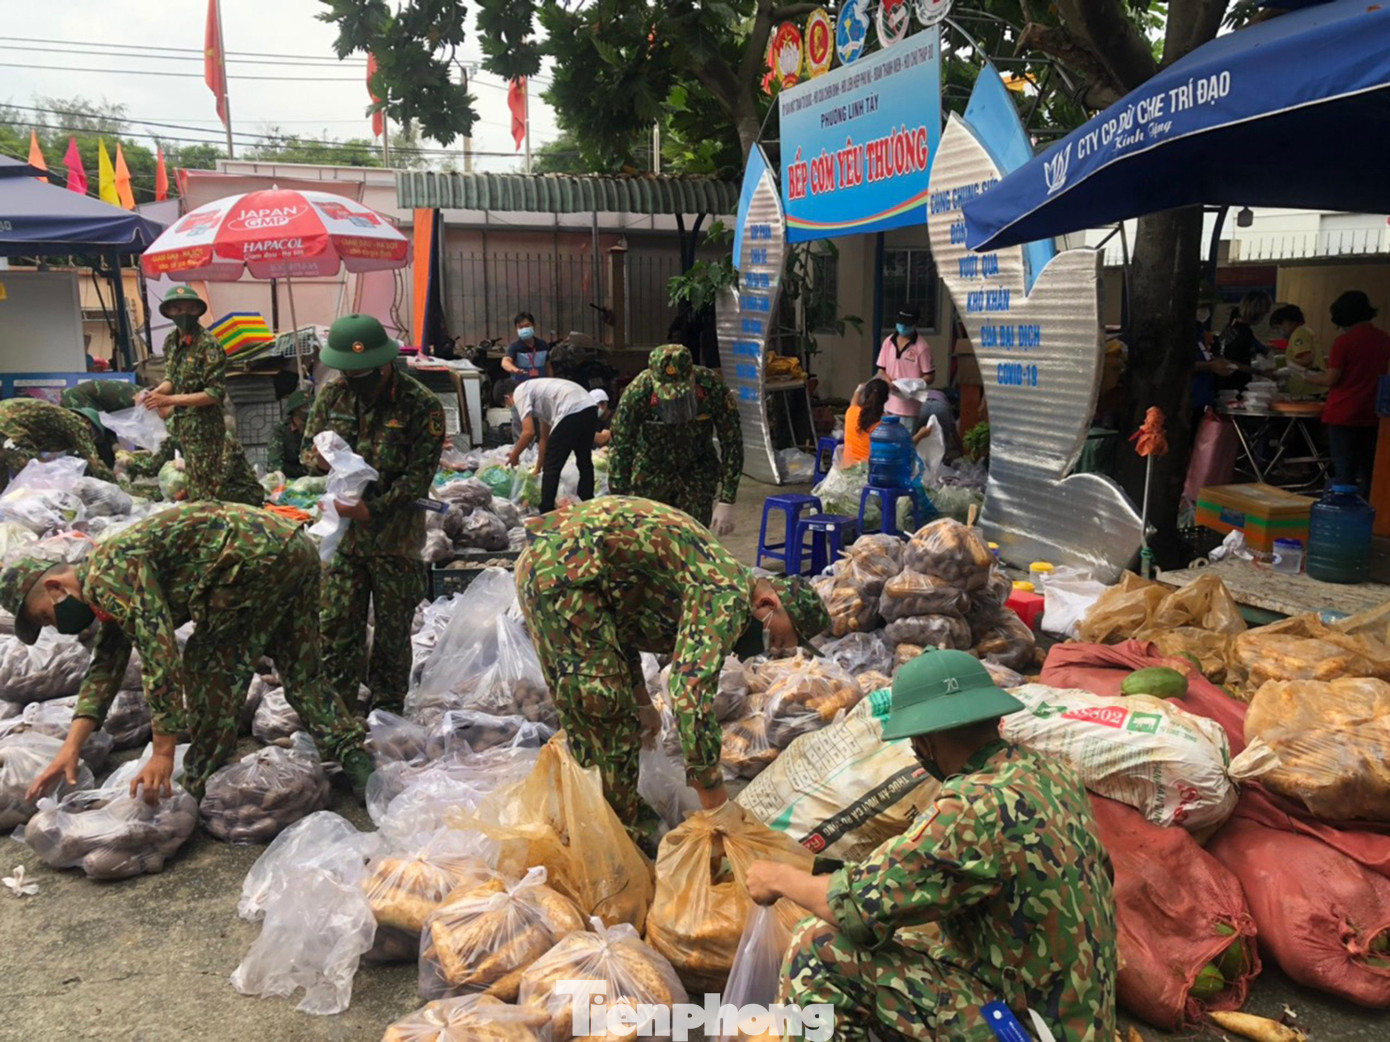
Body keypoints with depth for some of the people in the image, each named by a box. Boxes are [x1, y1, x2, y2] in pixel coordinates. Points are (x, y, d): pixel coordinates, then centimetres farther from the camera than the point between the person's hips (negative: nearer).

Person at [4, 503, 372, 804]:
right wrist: (71, 747, 14)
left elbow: (159, 652, -18)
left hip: (261, 554, -10)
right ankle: (355, 761, 12)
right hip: (296, 546, 10)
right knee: (301, 672, 15)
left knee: (209, 665, 3)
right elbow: (106, 665, 23)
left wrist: (163, 753, -15)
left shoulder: (109, 573, -10)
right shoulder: (110, 587, 22)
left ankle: (203, 792, 11)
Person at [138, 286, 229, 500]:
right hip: (182, 425, 8)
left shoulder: (208, 345, -15)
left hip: (204, 428, -8)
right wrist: (152, 394, -8)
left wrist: (168, 400, -20)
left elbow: (215, 393, -19)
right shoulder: (171, 341, 10)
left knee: (204, 493, -5)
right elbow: (171, 379, 14)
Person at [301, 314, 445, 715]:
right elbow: (307, 448, 10)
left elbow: (419, 476, -15)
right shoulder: (332, 394, 1)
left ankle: (387, 706, 26)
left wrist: (373, 510, -25)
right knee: (336, 623, 8)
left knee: (393, 628, 10)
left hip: (395, 537, -3)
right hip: (342, 531, 4)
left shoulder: (421, 405, -13)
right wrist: (318, 459, -15)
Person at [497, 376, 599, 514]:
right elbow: (545, 436, 38)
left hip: (571, 411, -9)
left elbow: (529, 432, -5)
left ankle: (546, 513, 14)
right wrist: (538, 467, 45)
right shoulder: (535, 389, 33)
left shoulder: (519, 393, 8)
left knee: (552, 467, 6)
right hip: (590, 408, 9)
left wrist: (514, 455, 12)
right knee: (584, 462, 24)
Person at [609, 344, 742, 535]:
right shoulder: (637, 392, -30)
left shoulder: (713, 388, -28)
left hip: (697, 472, 1)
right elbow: (620, 451, -23)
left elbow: (732, 444, -19)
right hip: (650, 474, 0)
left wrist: (726, 503, -21)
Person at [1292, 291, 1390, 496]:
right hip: (1373, 415, 6)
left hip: (1344, 414, -5)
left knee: (1344, 471, -2)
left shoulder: (1344, 342, -12)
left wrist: (1305, 375, 3)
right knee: (1369, 471, 12)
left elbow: (1331, 380, -12)